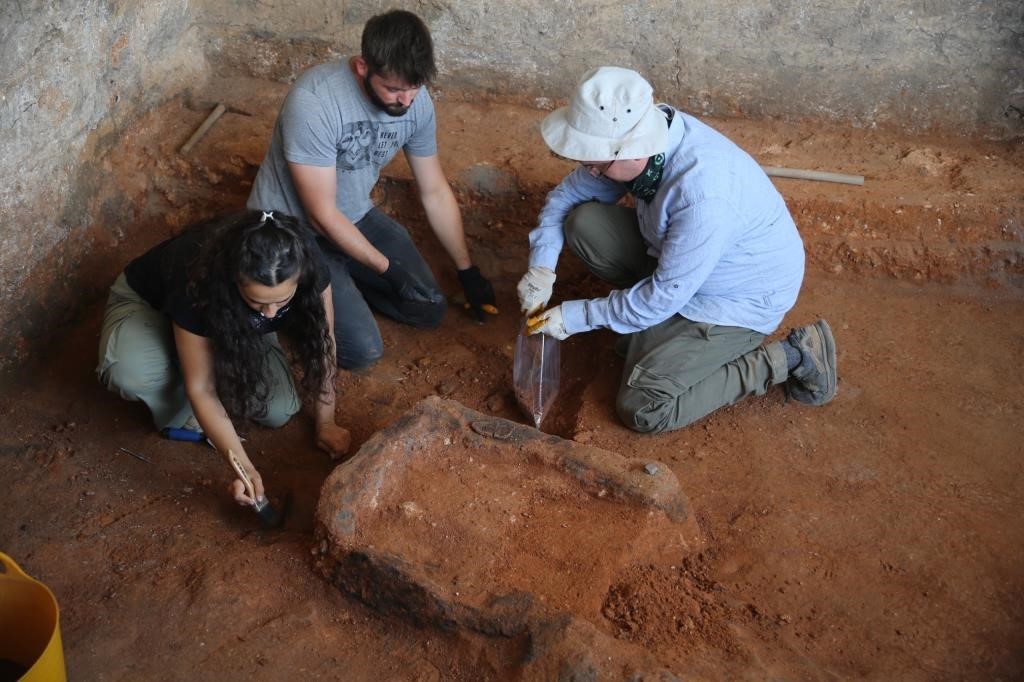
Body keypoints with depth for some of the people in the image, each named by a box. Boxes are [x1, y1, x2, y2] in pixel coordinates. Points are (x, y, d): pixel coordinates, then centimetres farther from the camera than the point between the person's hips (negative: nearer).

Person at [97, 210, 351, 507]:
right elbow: (200, 388, -33)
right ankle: (180, 409, -4)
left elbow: (321, 345, -18)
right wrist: (244, 467, -38)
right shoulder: (196, 283, -42)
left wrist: (326, 423, -12)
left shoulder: (308, 270, -34)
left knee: (278, 410, -16)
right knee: (129, 373, -37)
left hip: (237, 324, 4)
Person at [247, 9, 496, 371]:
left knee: (429, 309, -1)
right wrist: (387, 268, -16)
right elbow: (322, 215, -25)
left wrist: (468, 272, 8)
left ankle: (343, 282, 15)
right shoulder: (314, 101, -32)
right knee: (362, 350, -16)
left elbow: (435, 192, 2)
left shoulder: (416, 102, -12)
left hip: (355, 216, 6)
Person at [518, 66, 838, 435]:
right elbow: (569, 194, 1)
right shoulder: (634, 135, -15)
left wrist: (578, 317, -20)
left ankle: (790, 357, -5)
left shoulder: (703, 194, -39)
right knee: (583, 223, -7)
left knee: (642, 407, -17)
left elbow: (666, 294, -28)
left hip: (740, 297, -7)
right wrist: (542, 265, -12)